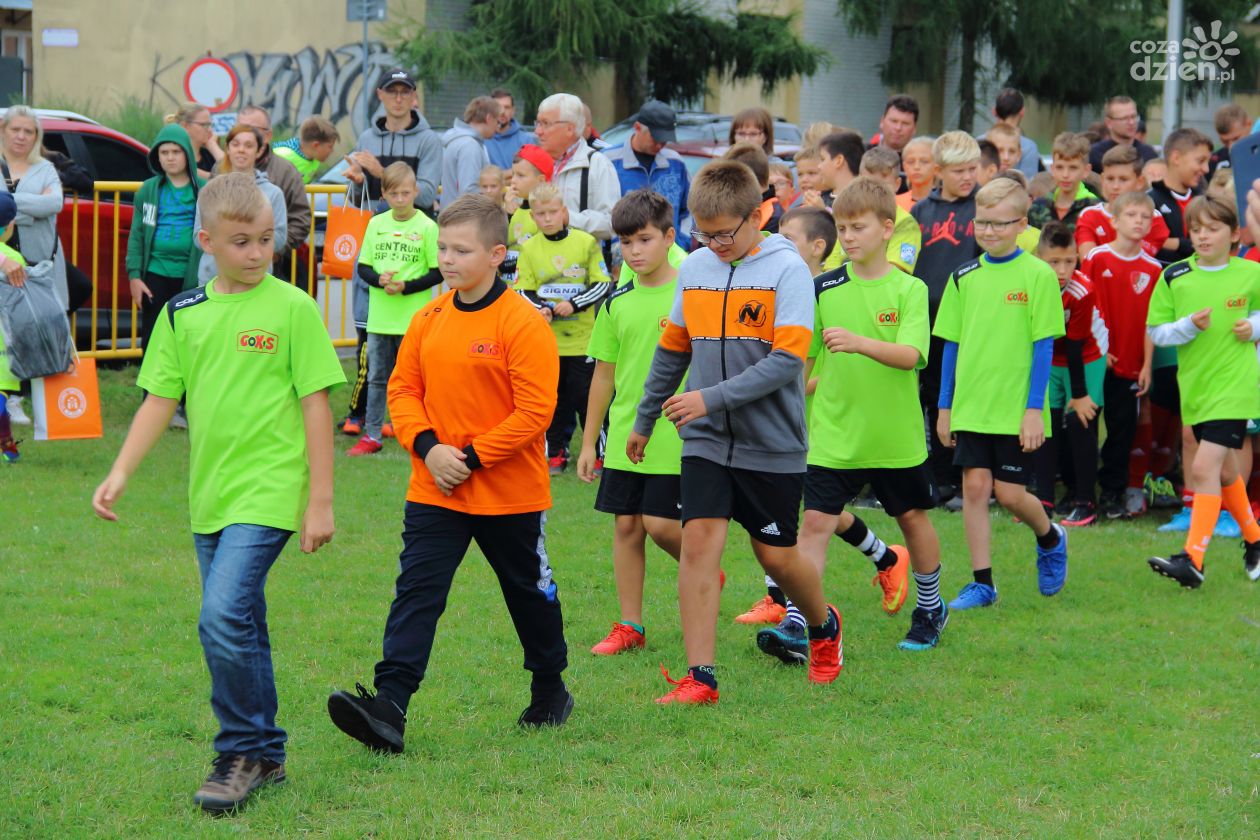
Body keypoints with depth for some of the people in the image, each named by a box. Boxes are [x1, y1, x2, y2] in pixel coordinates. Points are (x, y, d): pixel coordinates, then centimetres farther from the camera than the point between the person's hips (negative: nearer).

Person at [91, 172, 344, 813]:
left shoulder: (292, 309, -5)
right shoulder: (183, 313, 7)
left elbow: (316, 405, -5)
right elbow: (160, 399, 11)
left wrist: (320, 500, -6)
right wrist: (120, 473, 0)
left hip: (268, 491, -6)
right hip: (209, 494, 6)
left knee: (224, 616, -19)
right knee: (240, 627, 13)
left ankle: (241, 752, -4)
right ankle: (264, 755, 26)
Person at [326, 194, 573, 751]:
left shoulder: (523, 324, -14)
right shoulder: (429, 319, 4)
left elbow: (534, 411, -17)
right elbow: (403, 388, 7)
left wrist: (472, 456, -19)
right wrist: (428, 446, -10)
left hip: (510, 492, -4)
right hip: (434, 491, 4)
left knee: (530, 591, 15)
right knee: (415, 592, -9)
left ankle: (550, 690, 36)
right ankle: (390, 707, -18)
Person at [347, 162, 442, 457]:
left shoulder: (427, 227, -6)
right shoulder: (376, 224, 6)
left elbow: (438, 273, -5)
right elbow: (363, 267, 9)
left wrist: (406, 286, -16)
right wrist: (380, 280, -12)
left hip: (414, 319, -4)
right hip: (379, 318, 4)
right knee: (377, 378, 9)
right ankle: (372, 435, 16)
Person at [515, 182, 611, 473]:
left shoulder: (586, 242, -3)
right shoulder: (529, 249, 2)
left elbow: (602, 284, -1)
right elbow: (523, 291, 4)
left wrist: (573, 304, -14)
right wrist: (540, 309, -16)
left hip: (582, 337, -2)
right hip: (545, 338, 2)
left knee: (587, 397, 1)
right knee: (552, 397, 8)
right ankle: (555, 454, 18)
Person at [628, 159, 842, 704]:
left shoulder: (787, 269, -12)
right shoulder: (693, 269, 4)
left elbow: (787, 361, -19)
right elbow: (673, 350, 17)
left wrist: (713, 398, -25)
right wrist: (645, 419, 24)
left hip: (772, 444, -3)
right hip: (706, 440, 3)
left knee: (776, 556, 8)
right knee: (699, 542, -10)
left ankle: (823, 625, 39)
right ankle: (699, 678, -8)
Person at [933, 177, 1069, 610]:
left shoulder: (1038, 276, -6)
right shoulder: (964, 277, 6)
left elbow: (1043, 345, -6)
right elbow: (952, 344, 12)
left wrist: (1034, 409, -10)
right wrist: (945, 406, 10)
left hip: (1016, 408, -4)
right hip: (971, 407, 4)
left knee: (1010, 493, -1)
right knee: (974, 487, -1)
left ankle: (1051, 539, 30)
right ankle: (982, 582, 7)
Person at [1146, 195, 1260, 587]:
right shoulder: (1173, 277, 0)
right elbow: (1155, 331, 2)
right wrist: (1189, 325, -15)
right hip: (1195, 388, 4)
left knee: (1205, 468, -15)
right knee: (1224, 470, 17)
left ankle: (1193, 559, -16)